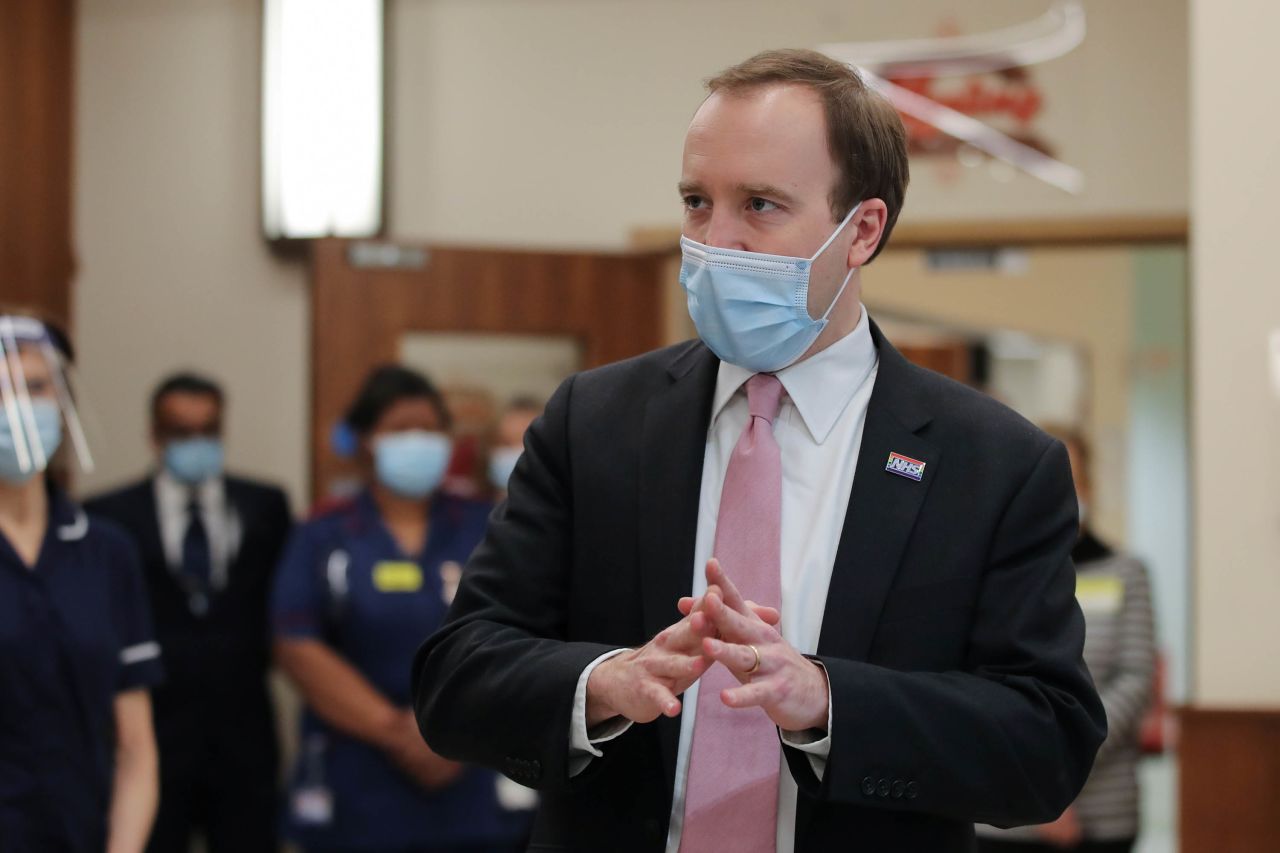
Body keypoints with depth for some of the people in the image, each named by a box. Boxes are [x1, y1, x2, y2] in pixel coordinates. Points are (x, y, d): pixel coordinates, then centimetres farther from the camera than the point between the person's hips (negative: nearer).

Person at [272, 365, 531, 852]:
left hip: (476, 801, 1)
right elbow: (299, 649, -5)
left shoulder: (488, 531, 8)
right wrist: (396, 731, -12)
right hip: (359, 802, -1)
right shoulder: (322, 540, 4)